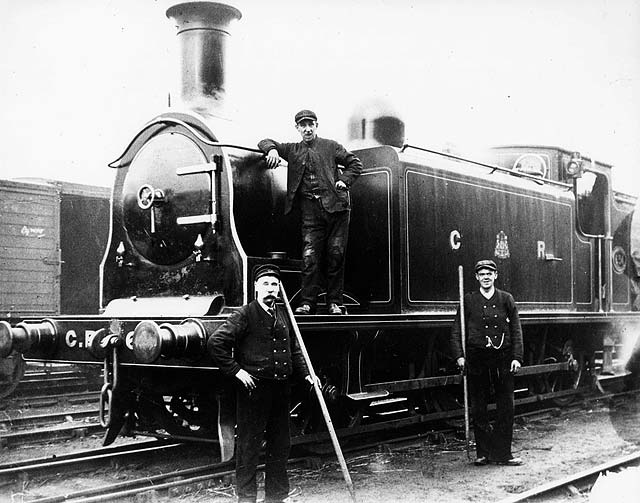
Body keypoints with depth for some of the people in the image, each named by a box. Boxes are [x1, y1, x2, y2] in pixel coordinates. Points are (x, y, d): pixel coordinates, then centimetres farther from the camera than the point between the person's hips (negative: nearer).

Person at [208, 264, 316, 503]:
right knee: (249, 445, 2)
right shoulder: (245, 315, -8)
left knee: (281, 444, 14)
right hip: (253, 388, -7)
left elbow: (294, 349, 24)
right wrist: (236, 370, -15)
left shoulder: (283, 315, 13)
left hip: (281, 389, 7)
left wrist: (305, 373, 12)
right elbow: (216, 342, -14)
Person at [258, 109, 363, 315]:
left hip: (335, 205, -1)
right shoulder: (292, 150, 17)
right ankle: (307, 303, -8)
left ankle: (335, 302, 4)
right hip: (310, 209, 1)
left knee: (335, 255, -1)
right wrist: (272, 149, -2)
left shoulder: (331, 146, 13)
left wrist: (344, 180, 1)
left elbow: (355, 163, 16)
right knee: (310, 256, -8)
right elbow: (265, 142, 20)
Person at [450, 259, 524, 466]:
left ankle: (502, 453, 10)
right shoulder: (468, 300, 5)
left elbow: (516, 331, 6)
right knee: (478, 409, 4)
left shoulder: (506, 299, 7)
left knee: (506, 407, 1)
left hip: (503, 358, 0)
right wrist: (459, 356, -7)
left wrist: (516, 357, -3)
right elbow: (456, 330, 4)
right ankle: (483, 453, 15)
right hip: (477, 358, 0)